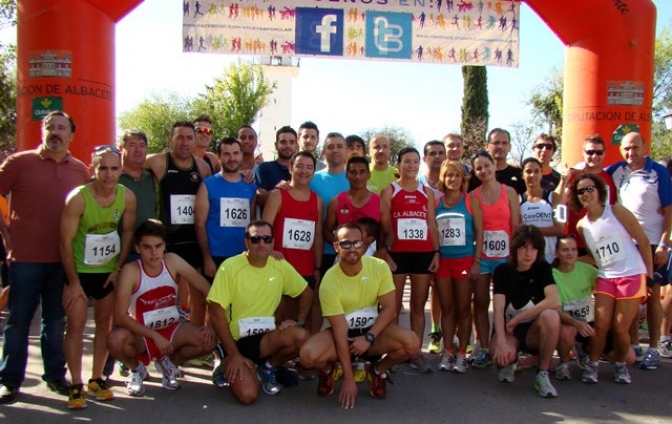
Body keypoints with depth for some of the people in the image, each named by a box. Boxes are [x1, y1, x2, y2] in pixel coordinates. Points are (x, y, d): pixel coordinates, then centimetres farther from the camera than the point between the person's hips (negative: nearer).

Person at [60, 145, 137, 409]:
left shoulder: (127, 197, -13)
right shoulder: (78, 198, -22)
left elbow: (128, 233, -1)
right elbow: (65, 242, -18)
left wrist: (118, 269, -5)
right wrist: (73, 282, -16)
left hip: (110, 270, 4)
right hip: (79, 269, -3)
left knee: (105, 323, 9)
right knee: (76, 324, -6)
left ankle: (97, 379, 22)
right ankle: (76, 385, 4)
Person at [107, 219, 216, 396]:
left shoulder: (172, 261, -12)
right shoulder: (131, 271, -21)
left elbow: (206, 289, -8)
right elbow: (120, 316, -26)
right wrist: (155, 336, -29)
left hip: (171, 330, 3)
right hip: (141, 335, -3)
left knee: (208, 340, -22)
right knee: (116, 339, -35)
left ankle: (169, 362, 10)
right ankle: (136, 369, 3)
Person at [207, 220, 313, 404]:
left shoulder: (281, 266, -1)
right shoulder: (230, 267, -13)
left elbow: (307, 293, 13)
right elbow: (216, 312, -13)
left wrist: (299, 322, -5)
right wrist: (233, 354, -16)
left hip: (266, 337, 3)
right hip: (236, 339, -3)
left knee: (302, 337, -27)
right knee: (247, 394, -24)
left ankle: (267, 367, 3)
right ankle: (228, 363, 11)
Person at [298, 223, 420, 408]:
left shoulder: (380, 267, -14)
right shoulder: (329, 281, -21)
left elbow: (390, 308, -11)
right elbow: (340, 330, -21)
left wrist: (368, 338, -24)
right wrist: (348, 379, -20)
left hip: (373, 330, 2)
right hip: (342, 333, -2)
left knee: (411, 343, -27)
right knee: (308, 354, -31)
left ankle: (378, 371, 6)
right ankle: (328, 370, 8)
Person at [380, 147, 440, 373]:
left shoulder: (427, 192, 13)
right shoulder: (389, 191, 4)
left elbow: (432, 225, 11)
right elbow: (383, 225, -1)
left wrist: (436, 252, 3)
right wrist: (385, 253, -9)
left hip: (423, 253, 3)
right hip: (397, 253, -3)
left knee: (419, 305, 8)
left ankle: (416, 353, 14)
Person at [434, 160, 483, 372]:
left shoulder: (471, 200, 1)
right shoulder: (436, 202, 6)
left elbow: (479, 232, -1)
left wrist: (477, 261, -7)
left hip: (465, 259, -2)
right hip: (442, 260, 2)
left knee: (463, 307, 5)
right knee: (446, 307, 8)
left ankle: (462, 353, 13)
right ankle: (447, 351, 17)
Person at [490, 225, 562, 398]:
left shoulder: (543, 268, -5)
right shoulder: (502, 271, -6)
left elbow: (553, 301, -22)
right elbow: (498, 309, -16)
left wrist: (517, 319, -22)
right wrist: (501, 341, -31)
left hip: (534, 331, 1)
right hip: (509, 330, 0)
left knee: (551, 316, -33)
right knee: (502, 354, -35)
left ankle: (542, 374, -14)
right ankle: (509, 363, 8)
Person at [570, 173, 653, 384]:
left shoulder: (617, 211, -6)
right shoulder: (581, 226, 6)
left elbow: (643, 241, -3)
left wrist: (650, 275, -2)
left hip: (632, 276, -3)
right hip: (605, 278, 3)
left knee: (620, 328, -2)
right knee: (601, 325, -6)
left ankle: (620, 365, 23)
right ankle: (592, 364, 14)